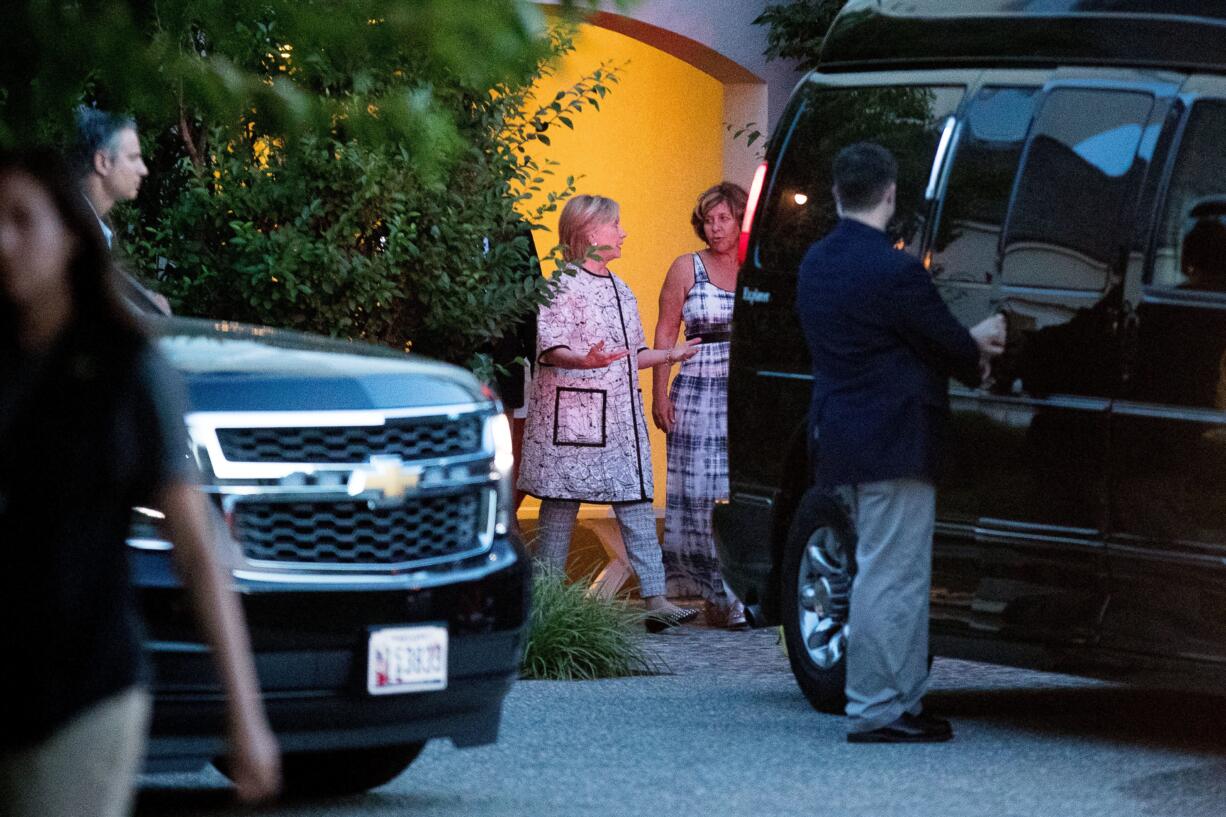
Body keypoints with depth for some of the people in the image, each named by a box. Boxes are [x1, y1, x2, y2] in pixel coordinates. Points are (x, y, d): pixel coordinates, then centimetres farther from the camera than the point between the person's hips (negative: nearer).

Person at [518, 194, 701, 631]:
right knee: (562, 500, -4)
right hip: (572, 410, -8)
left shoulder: (620, 289, 20)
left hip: (620, 410, 8)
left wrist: (670, 354, 23)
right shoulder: (564, 284, -6)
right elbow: (549, 346, -18)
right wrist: (583, 361, -34)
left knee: (636, 500, 0)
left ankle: (655, 600, -5)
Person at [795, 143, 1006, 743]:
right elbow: (948, 346, -9)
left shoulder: (815, 265, 10)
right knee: (891, 576, -4)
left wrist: (968, 343, 19)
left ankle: (902, 701, 20)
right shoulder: (893, 271, -18)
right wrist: (977, 352, 14)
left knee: (888, 575, 16)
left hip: (841, 442, 9)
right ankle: (876, 711, -3)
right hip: (892, 443, -9)